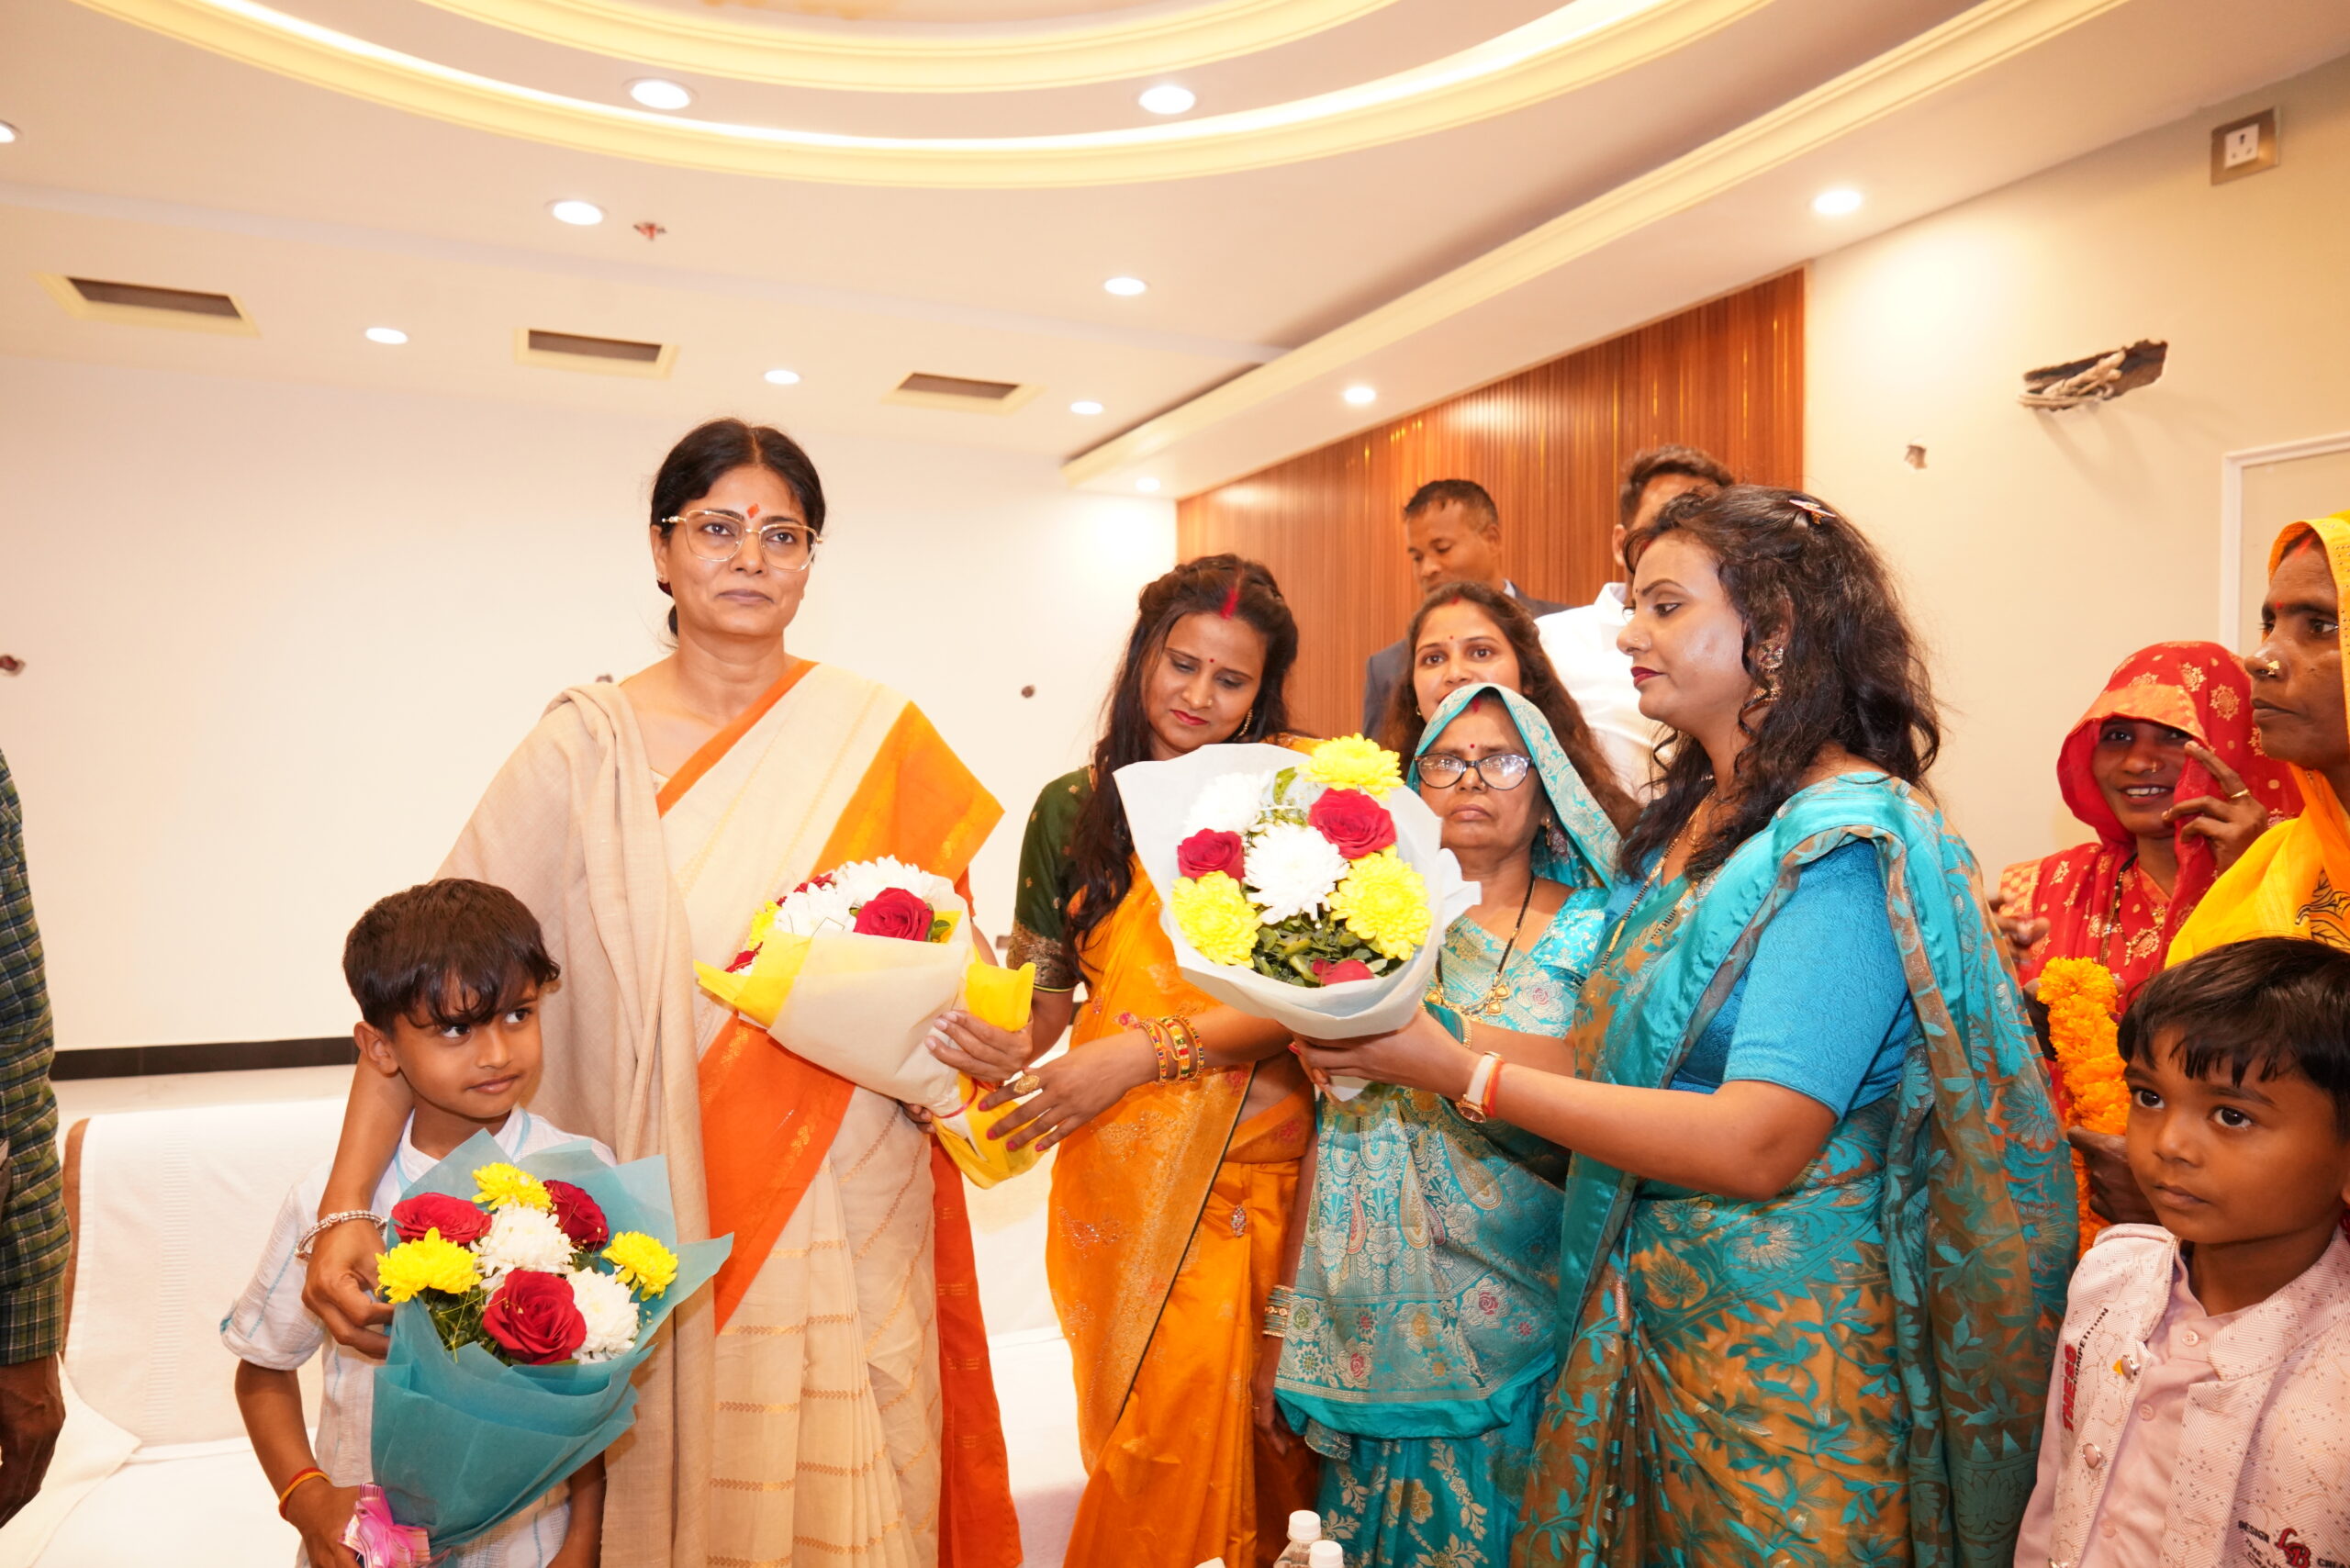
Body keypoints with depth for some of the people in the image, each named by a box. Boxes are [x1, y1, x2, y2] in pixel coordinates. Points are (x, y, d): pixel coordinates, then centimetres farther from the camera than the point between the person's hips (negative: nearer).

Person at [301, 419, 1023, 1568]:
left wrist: (993, 1036, -15)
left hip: (852, 1208, 1)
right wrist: (345, 1206, -16)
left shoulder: (878, 735, 0)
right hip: (669, 1212, -1)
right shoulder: (587, 748, -5)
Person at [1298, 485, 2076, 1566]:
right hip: (1644, 1309, 7)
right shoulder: (1688, 819, 5)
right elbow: (1624, 1058, 3)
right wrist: (1398, 1035, -9)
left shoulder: (1849, 840, -20)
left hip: (1778, 1338, -7)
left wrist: (1462, 1073, -27)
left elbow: (1757, 1144, -27)